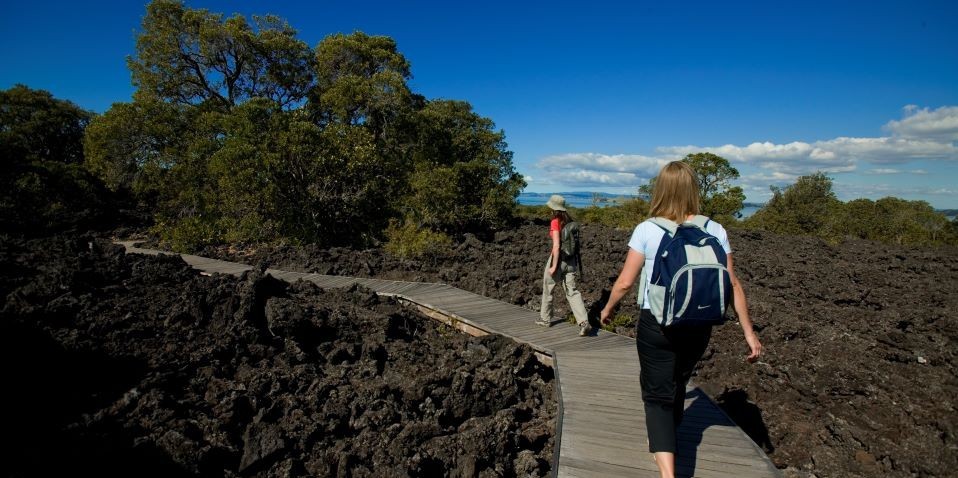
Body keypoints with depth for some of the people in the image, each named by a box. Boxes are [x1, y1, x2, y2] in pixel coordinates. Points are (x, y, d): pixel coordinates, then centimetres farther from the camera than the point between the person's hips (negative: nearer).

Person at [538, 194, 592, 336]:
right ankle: (584, 322, -9)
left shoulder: (555, 222, -15)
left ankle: (545, 319, 29)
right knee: (572, 291, 5)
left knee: (547, 289, 15)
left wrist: (554, 266, -17)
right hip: (571, 259, 6)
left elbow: (556, 246, -20)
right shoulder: (570, 221, 6)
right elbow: (574, 242, 11)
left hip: (558, 258, -6)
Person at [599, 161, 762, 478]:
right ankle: (666, 442, 50)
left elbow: (625, 282, -10)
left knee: (657, 394, 7)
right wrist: (749, 332, 5)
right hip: (698, 325, 4)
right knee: (677, 385, 26)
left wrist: (607, 309, 7)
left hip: (656, 323, -4)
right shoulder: (715, 231, -4)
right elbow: (732, 285, -3)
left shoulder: (646, 230, -11)